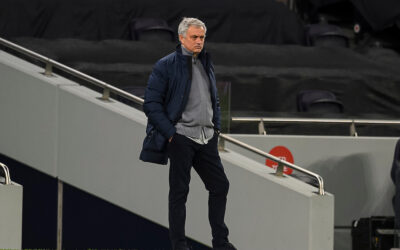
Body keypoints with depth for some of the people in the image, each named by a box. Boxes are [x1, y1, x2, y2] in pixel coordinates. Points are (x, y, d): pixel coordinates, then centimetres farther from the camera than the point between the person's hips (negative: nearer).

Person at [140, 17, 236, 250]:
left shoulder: (207, 64, 14)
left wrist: (216, 127, 14)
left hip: (206, 139, 7)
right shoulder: (166, 66, -7)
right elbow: (152, 104, -9)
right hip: (181, 137, -7)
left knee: (220, 185, 6)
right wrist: (170, 133, -14)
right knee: (179, 191, -1)